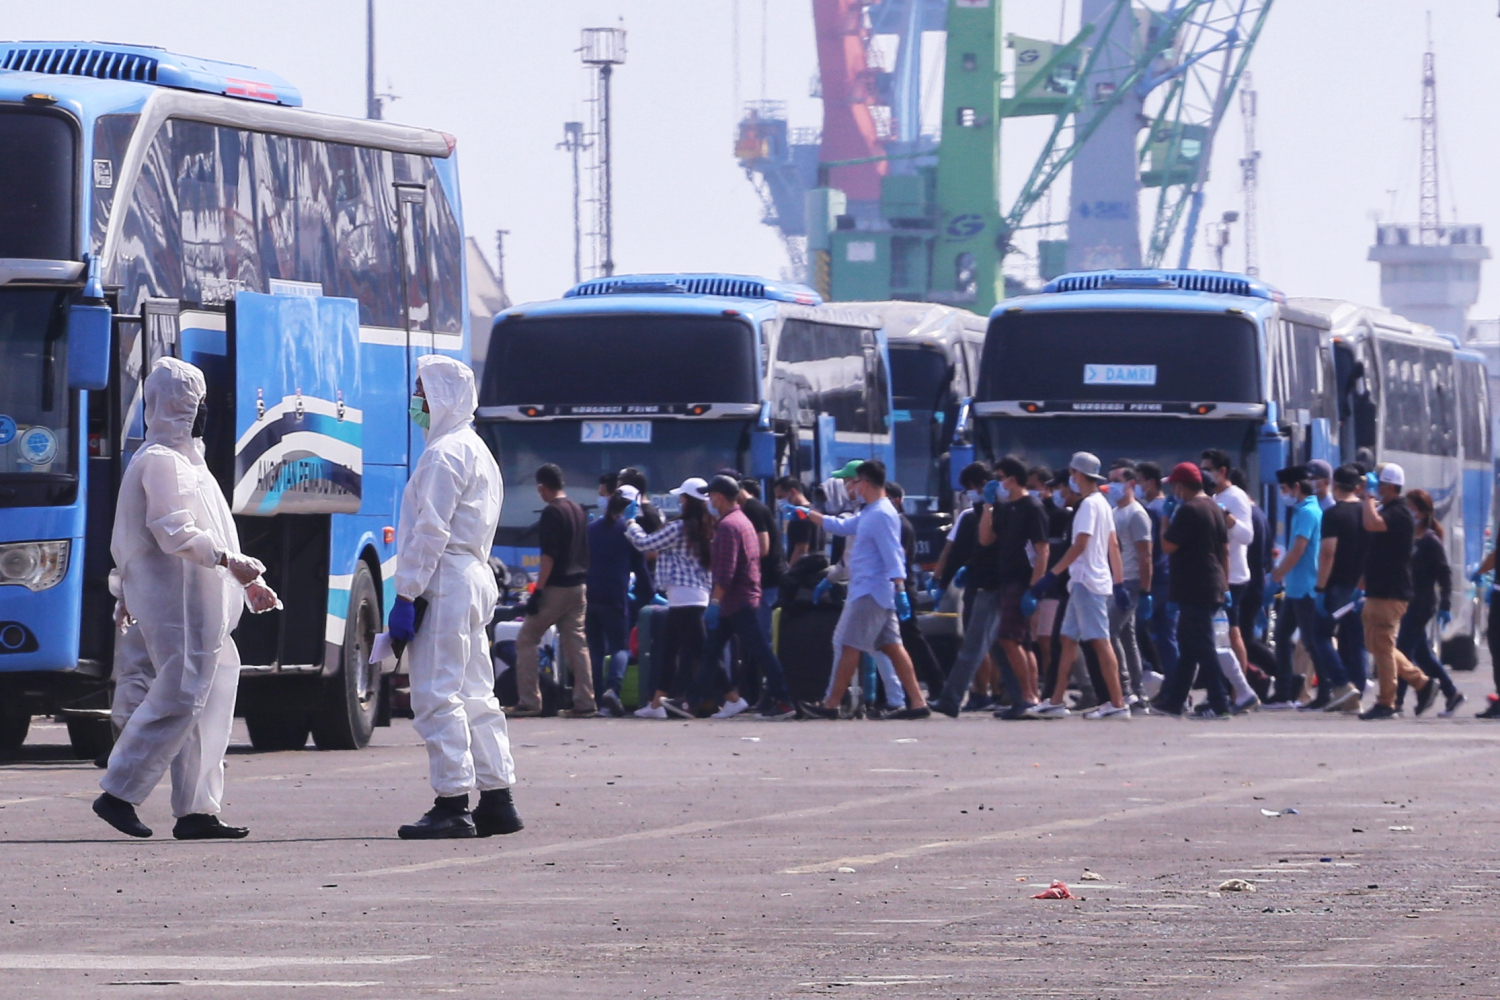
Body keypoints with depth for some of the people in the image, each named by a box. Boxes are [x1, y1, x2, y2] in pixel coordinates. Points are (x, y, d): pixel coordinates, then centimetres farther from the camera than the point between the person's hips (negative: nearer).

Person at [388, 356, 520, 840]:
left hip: (444, 583, -10)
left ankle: (452, 807, -13)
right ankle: (497, 799, 13)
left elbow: (430, 532, -18)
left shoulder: (443, 454, -12)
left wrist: (406, 596, -18)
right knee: (475, 696, 13)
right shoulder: (478, 451, 20)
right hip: (476, 578, 10)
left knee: (437, 695, -10)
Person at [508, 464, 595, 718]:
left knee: (526, 640, 2)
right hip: (578, 586, 8)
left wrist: (537, 591, -18)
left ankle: (528, 702, -3)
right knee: (576, 643, 8)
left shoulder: (552, 512, -13)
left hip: (556, 588, -8)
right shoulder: (579, 511, 11)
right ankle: (585, 703, 2)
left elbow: (549, 556, -19)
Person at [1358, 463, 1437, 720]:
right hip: (1378, 591, 10)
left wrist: (1369, 495, -22)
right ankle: (1422, 682, 19)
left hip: (1391, 593, -10)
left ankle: (1385, 704, -4)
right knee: (1375, 643, 13)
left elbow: (1372, 524, -34)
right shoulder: (1387, 510, 15)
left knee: (1382, 645, -7)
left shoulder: (1399, 513, -16)